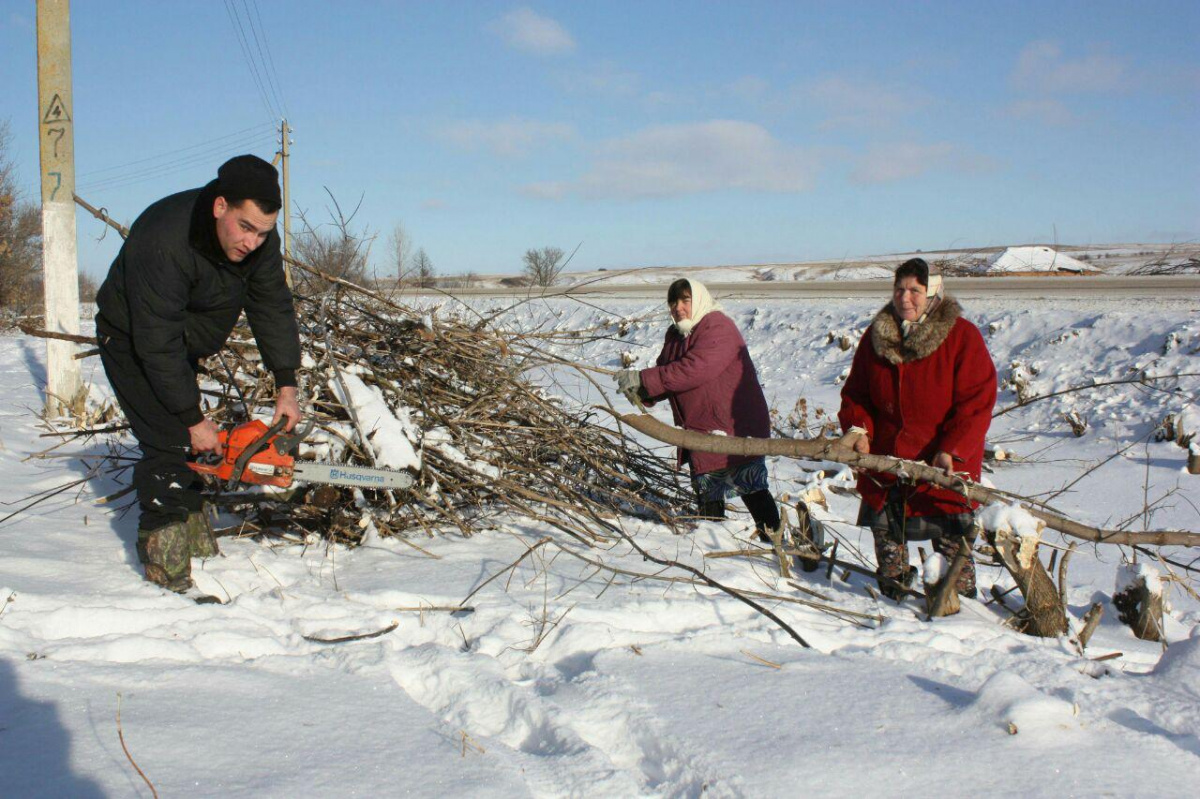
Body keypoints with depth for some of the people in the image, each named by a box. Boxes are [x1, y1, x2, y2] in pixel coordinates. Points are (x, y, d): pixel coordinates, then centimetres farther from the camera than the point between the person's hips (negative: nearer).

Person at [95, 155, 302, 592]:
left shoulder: (258, 236, -17)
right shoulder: (166, 243, -37)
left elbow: (273, 307, -8)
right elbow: (157, 343, -33)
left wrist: (286, 385, -15)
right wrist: (193, 418, -28)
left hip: (183, 343, 7)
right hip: (131, 340, -7)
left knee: (191, 443, 9)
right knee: (169, 441, -16)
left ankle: (197, 543, 19)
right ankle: (164, 557, -9)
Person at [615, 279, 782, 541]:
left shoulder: (718, 327, -18)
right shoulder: (676, 335, 12)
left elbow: (694, 370, -31)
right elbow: (666, 374, 9)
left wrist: (642, 379, -31)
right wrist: (643, 393, -15)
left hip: (735, 427, -9)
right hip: (699, 430, 9)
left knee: (750, 489, -2)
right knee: (707, 492, 15)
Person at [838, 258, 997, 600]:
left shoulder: (962, 336, -9)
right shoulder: (876, 336, 5)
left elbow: (977, 401, -12)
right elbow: (855, 392, 11)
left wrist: (952, 450, -22)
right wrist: (858, 428, -9)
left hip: (943, 466, -4)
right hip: (884, 460, 4)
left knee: (951, 539, 2)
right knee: (886, 533, 14)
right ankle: (892, 597, 34)